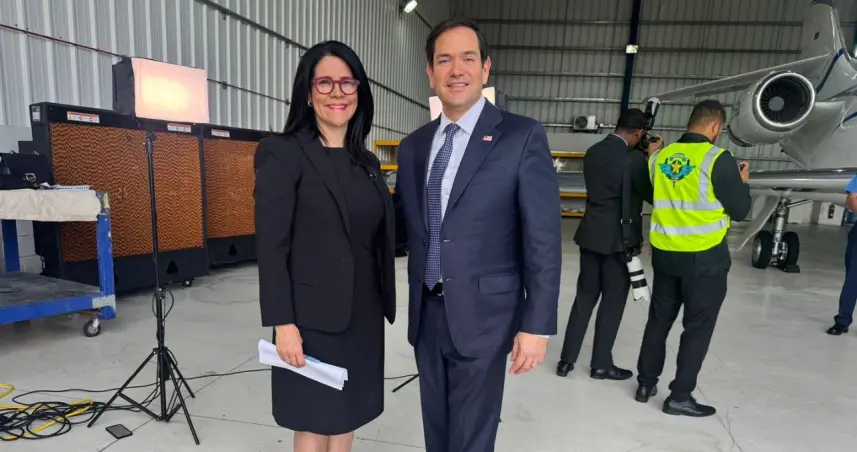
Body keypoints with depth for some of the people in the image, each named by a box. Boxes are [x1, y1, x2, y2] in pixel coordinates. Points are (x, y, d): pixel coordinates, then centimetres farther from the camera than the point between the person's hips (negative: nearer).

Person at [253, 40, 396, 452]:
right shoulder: (282, 152, -9)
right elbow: (271, 247, -13)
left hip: (363, 314, 6)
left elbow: (377, 237, 12)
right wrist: (283, 323, -17)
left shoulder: (366, 162, 10)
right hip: (314, 317, -6)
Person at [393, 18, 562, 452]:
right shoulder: (412, 146, 7)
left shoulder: (522, 136, -9)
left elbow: (543, 238, -11)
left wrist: (537, 324, -13)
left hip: (481, 314, -5)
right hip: (426, 313, 5)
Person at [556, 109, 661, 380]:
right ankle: (601, 364, 19)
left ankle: (567, 360, 17)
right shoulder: (634, 158, -15)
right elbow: (653, 195, -5)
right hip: (619, 239, -6)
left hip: (590, 235, 6)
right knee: (613, 302, 8)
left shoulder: (593, 152, 6)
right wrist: (652, 158, 4)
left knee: (584, 297, 13)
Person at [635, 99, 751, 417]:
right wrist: (741, 182, 11)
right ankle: (680, 396, 14)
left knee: (659, 320, 16)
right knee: (698, 327, 8)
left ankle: (646, 383, 26)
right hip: (705, 258, -5)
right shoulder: (718, 159, -11)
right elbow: (740, 211, -6)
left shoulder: (660, 157, 3)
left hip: (664, 254, 5)